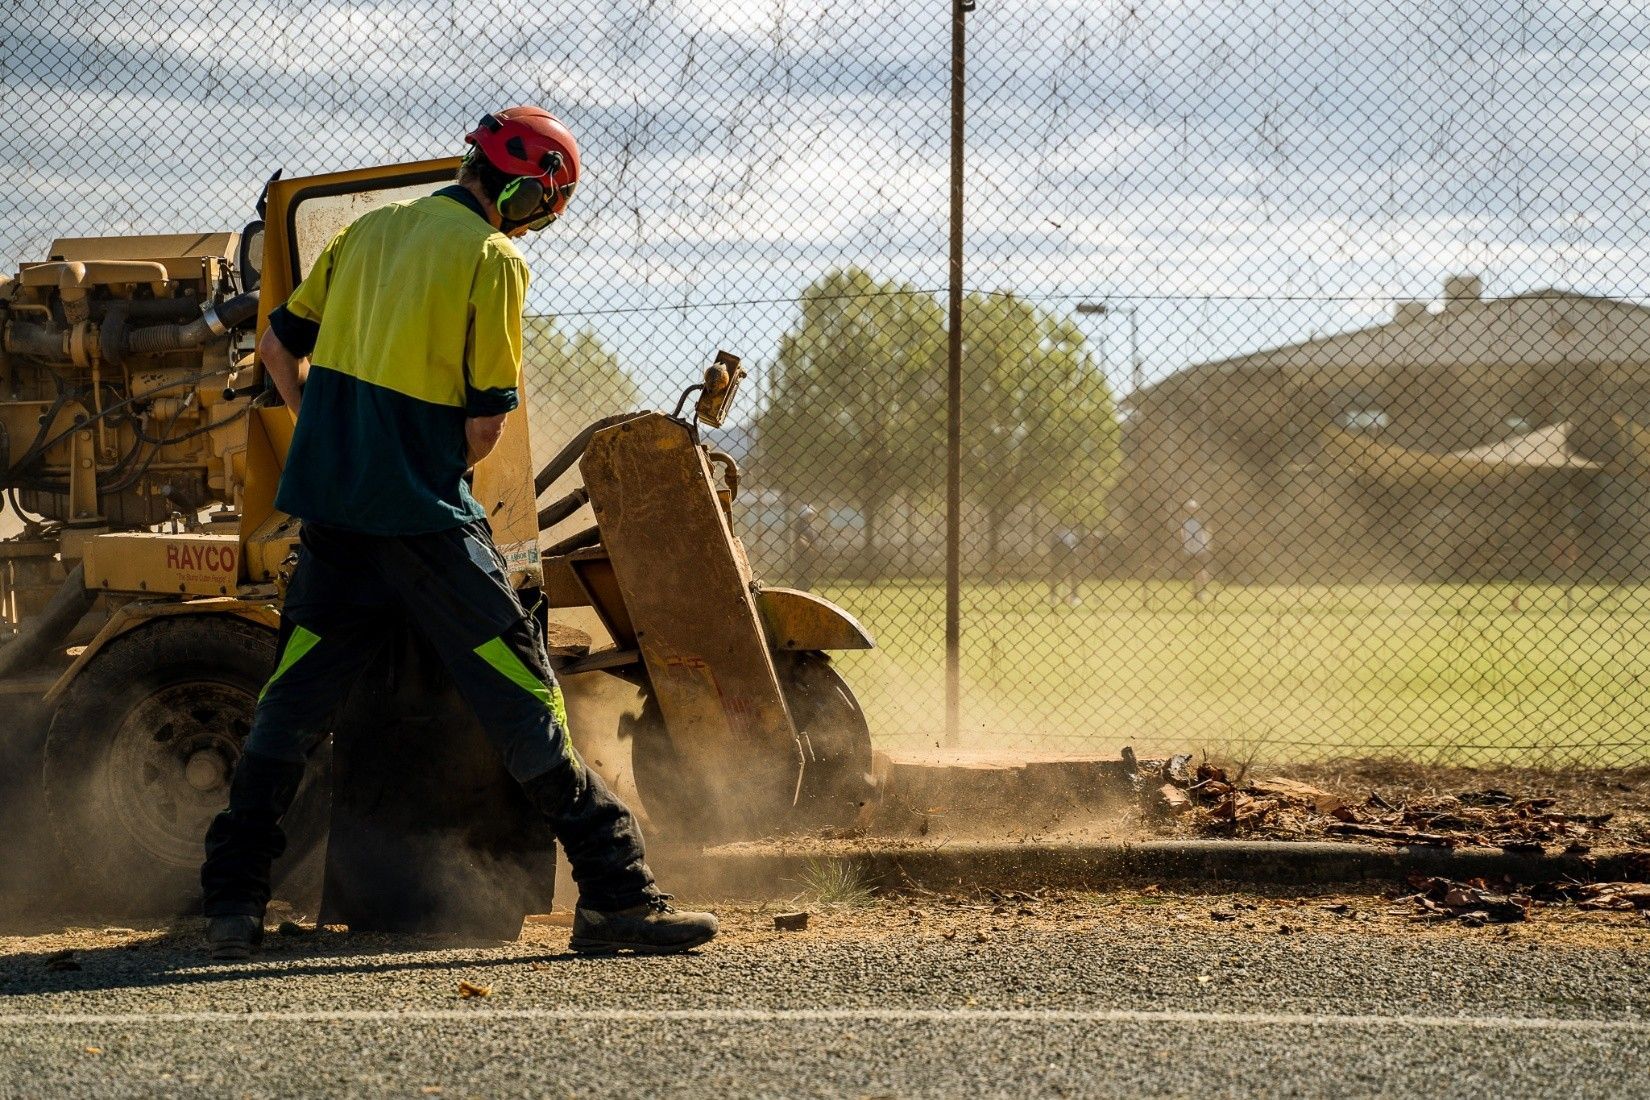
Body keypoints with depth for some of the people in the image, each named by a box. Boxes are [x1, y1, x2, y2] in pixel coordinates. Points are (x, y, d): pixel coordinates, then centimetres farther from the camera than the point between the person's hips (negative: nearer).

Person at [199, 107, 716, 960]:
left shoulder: (366, 231, 13)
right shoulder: (491, 259, -6)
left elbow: (278, 346, 20)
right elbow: (486, 423, -7)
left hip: (331, 506, 6)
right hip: (427, 520, -6)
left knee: (289, 705, 12)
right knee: (522, 697, -3)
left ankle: (232, 904, 11)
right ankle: (614, 895, -3)